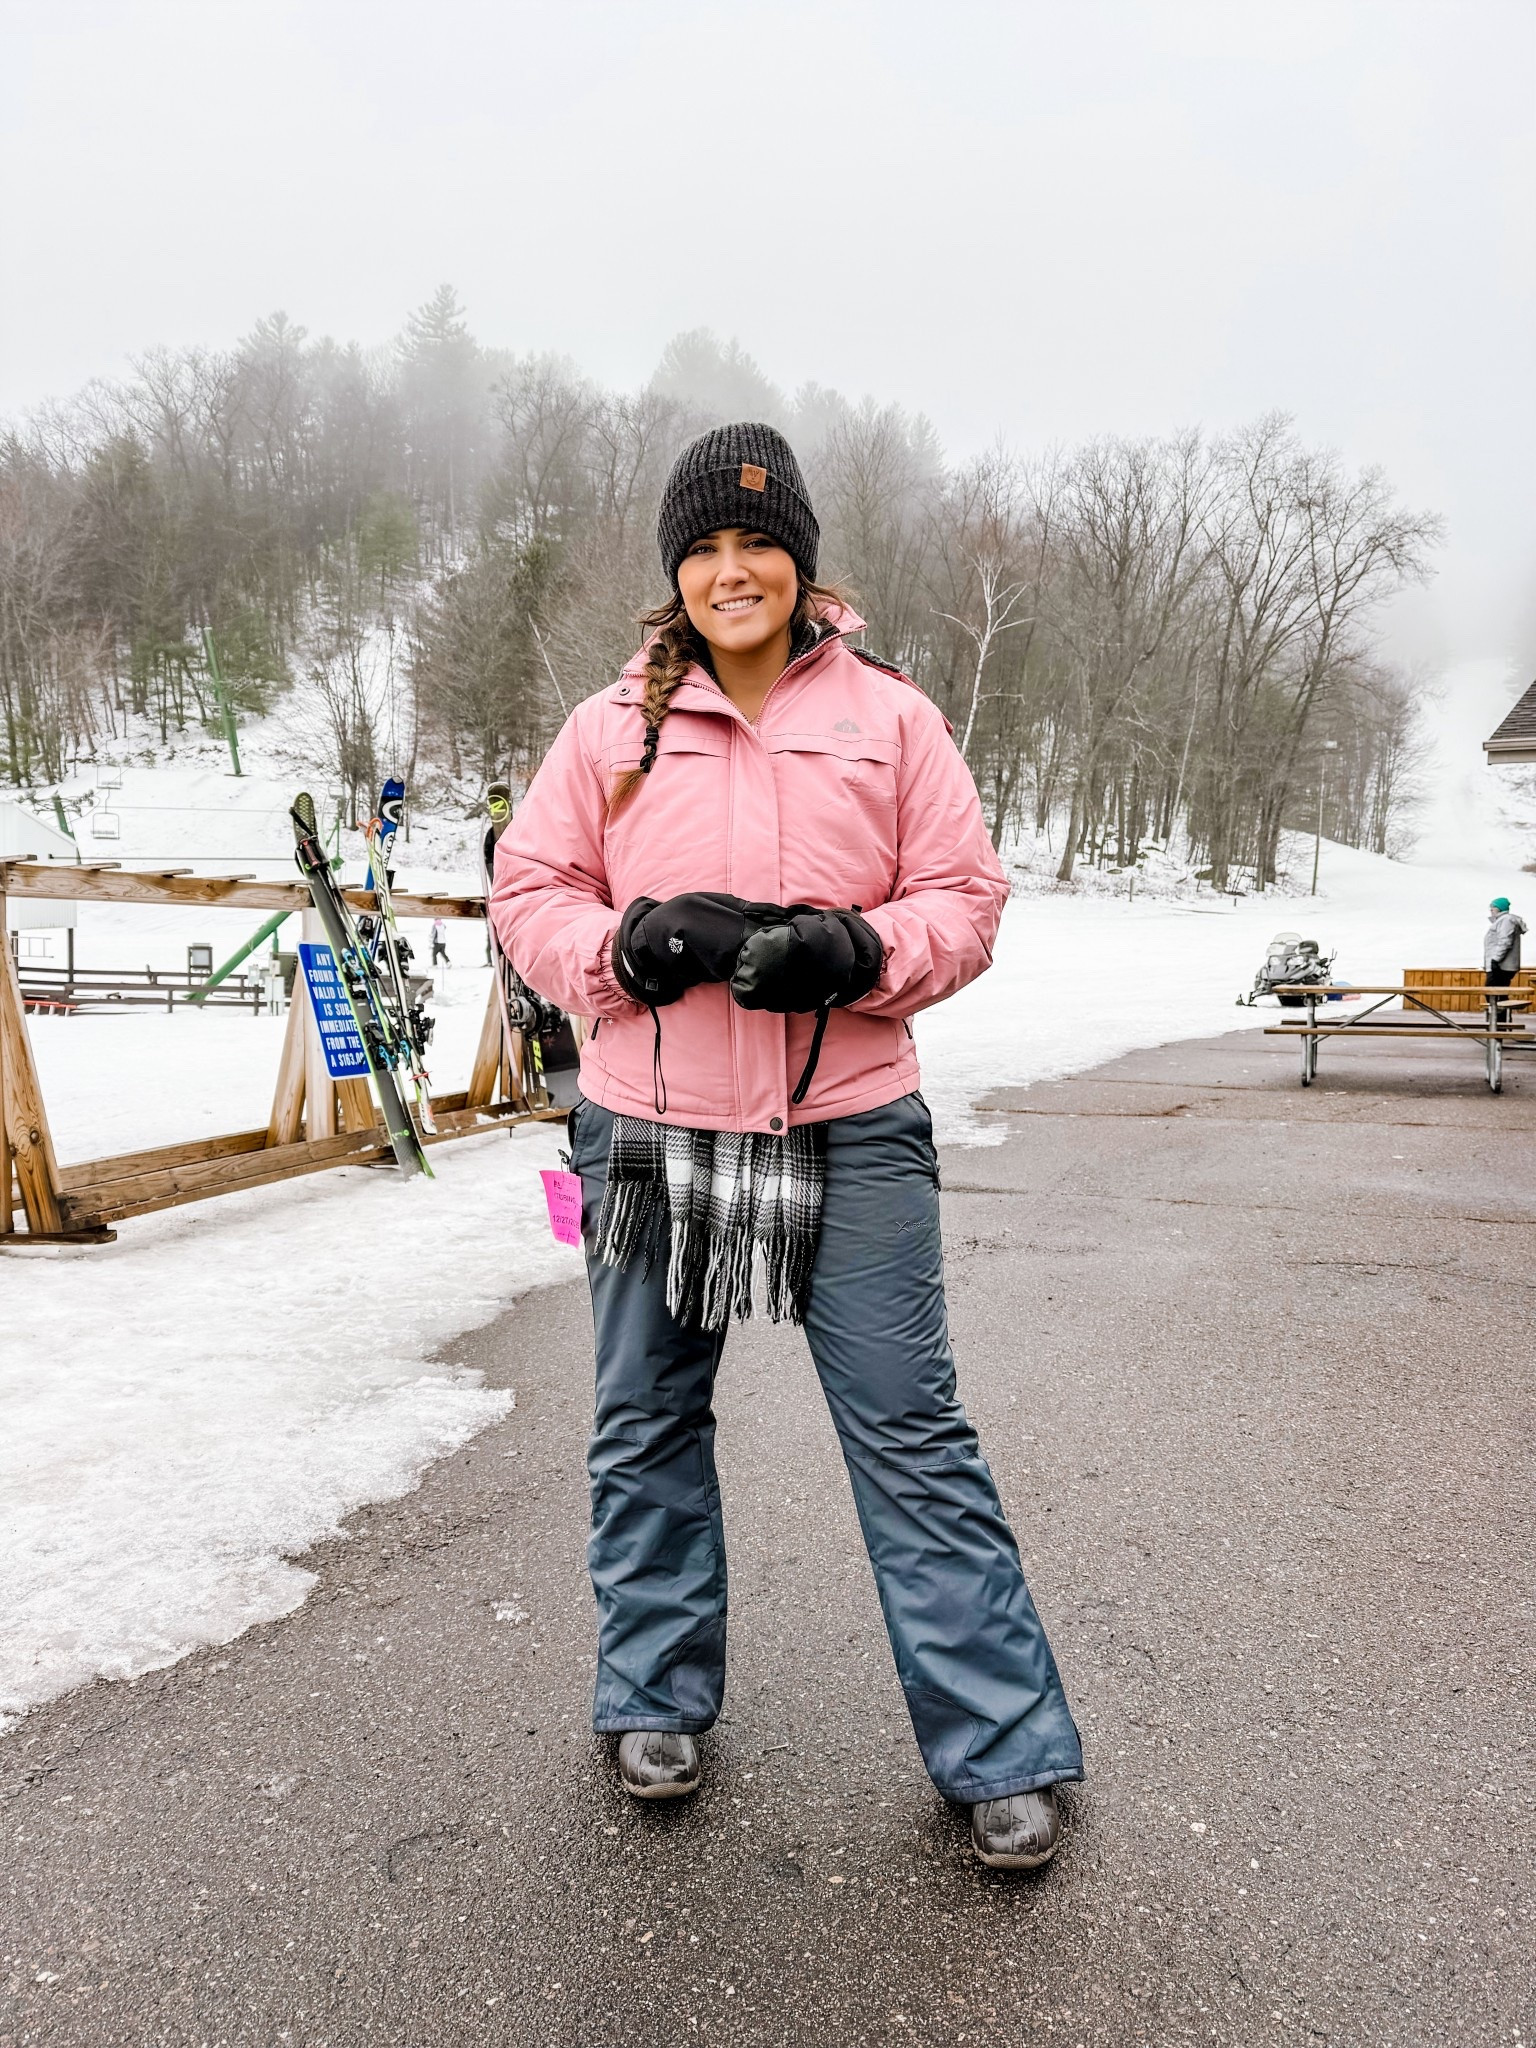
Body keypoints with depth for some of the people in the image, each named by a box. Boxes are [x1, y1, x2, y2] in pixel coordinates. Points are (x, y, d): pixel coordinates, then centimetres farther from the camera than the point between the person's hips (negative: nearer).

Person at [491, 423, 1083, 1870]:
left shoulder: (891, 719, 3)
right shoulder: (613, 728, 5)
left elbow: (965, 899, 2)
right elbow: (529, 892, 6)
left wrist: (854, 954, -17)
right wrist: (633, 943, -14)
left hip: (850, 1136, -1)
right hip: (651, 1132, 2)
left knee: (912, 1431, 2)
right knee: (647, 1425, 14)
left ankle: (999, 1749, 18)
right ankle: (657, 1698, 36)